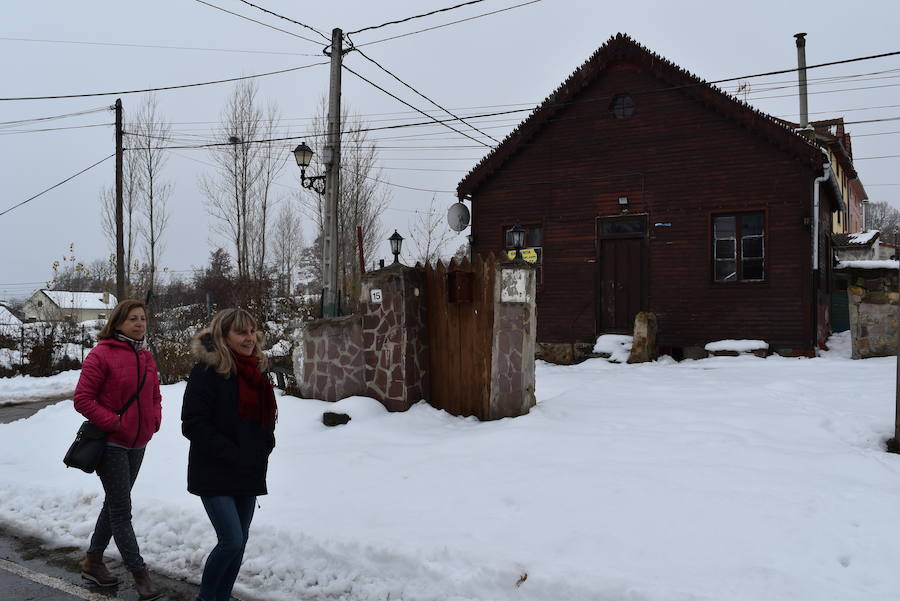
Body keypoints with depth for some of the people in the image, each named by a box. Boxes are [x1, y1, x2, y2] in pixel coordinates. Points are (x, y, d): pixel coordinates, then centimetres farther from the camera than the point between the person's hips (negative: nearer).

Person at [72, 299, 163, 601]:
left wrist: (155, 419, 0)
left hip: (137, 444, 7)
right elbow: (82, 398, -14)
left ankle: (93, 561, 34)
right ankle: (139, 573, 4)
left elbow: (154, 395, 18)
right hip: (111, 444, -7)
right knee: (122, 511, -2)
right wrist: (114, 422, -19)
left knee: (115, 505, 18)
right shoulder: (101, 355, -13)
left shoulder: (146, 357, 7)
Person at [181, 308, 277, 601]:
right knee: (231, 540, -11)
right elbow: (193, 424, -16)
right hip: (215, 474, -7)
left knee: (239, 541, 11)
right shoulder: (207, 371, -13)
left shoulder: (256, 372, 9)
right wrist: (232, 455, -17)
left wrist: (264, 446, 2)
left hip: (249, 474, 7)